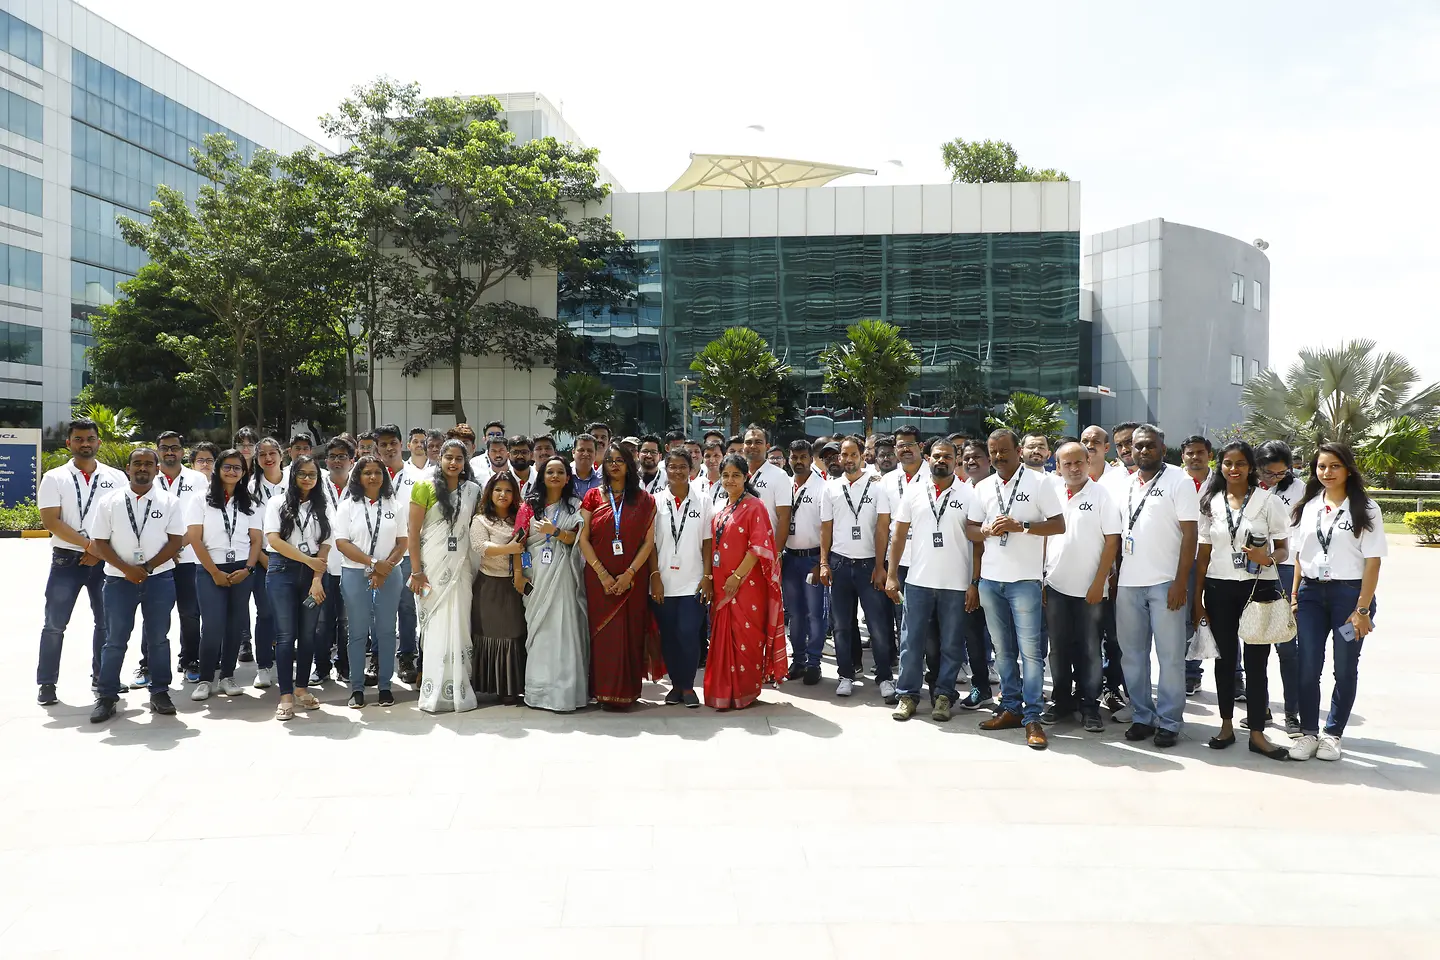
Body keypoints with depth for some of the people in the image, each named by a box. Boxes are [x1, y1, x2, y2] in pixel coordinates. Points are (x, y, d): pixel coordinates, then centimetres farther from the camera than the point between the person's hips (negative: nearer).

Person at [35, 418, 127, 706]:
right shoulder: (55, 478, 1)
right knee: (55, 624, 0)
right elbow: (50, 521, -8)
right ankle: (47, 683, 10)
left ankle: (101, 679, 19)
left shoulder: (116, 478, 5)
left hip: (105, 561, 2)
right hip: (66, 560, -1)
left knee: (107, 622, 7)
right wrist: (89, 544, -14)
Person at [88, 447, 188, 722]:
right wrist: (126, 569, -12)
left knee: (158, 638, 8)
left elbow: (176, 540, -3)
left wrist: (147, 568, -11)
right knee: (115, 640, 5)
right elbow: (100, 542, 0)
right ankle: (107, 697, 14)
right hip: (119, 579, 0)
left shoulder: (169, 502, 2)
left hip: (159, 578, 0)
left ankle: (159, 692, 18)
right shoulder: (110, 502, 3)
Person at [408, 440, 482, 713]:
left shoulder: (472, 490, 8)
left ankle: (458, 690, 14)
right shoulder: (425, 487, -2)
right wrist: (416, 571, -10)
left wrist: (475, 568, 6)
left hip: (460, 567, 3)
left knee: (459, 626, 5)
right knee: (435, 627, 0)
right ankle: (434, 692, 8)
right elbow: (413, 531, -5)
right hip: (431, 567, -3)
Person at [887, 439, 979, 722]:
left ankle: (943, 695, 19)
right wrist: (891, 575, 2)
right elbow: (899, 536, 8)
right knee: (912, 642, 6)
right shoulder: (913, 492, 6)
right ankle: (908, 694, 16)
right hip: (917, 581, 1)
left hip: (956, 584, -1)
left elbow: (978, 542, -1)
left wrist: (975, 583, -6)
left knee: (951, 644, 7)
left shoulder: (969, 495, 0)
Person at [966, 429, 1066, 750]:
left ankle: (1032, 718, -1)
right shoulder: (983, 487, 11)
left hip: (1024, 581, -5)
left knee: (1030, 650, -6)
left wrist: (1020, 525, -17)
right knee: (1003, 649, 12)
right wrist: (988, 531, -8)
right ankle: (1011, 708, 21)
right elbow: (969, 529, 14)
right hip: (990, 580, 5)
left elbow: (1059, 525, -5)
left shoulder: (1039, 483, -2)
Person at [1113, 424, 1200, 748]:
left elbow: (1189, 534, -7)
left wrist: (1181, 581, -14)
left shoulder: (1179, 482, -3)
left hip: (1165, 583, -5)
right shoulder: (1125, 485, 13)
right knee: (1132, 653, 9)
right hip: (1128, 583, 5)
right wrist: (1112, 576, 10)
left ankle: (1169, 721, 10)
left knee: (1170, 655, 0)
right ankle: (1142, 716, 19)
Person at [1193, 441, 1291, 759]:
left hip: (1259, 587, -2)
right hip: (1219, 589, 2)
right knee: (1225, 658, 9)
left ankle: (1257, 733, 8)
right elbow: (1204, 554, 9)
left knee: (1256, 661, 0)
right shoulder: (1211, 503, 7)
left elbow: (1283, 548, 3)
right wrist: (1197, 599, 5)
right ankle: (1226, 725, 21)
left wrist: (1268, 558, -21)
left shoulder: (1268, 501, -1)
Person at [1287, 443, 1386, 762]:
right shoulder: (1309, 506, 8)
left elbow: (1372, 562, -7)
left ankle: (1332, 734, 18)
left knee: (1345, 670, 6)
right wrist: (1294, 596, 6)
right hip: (1311, 593, 3)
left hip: (1349, 593, -3)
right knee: (1307, 669, 3)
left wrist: (1362, 609, -12)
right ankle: (1308, 733, 13)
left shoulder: (1365, 509, -4)